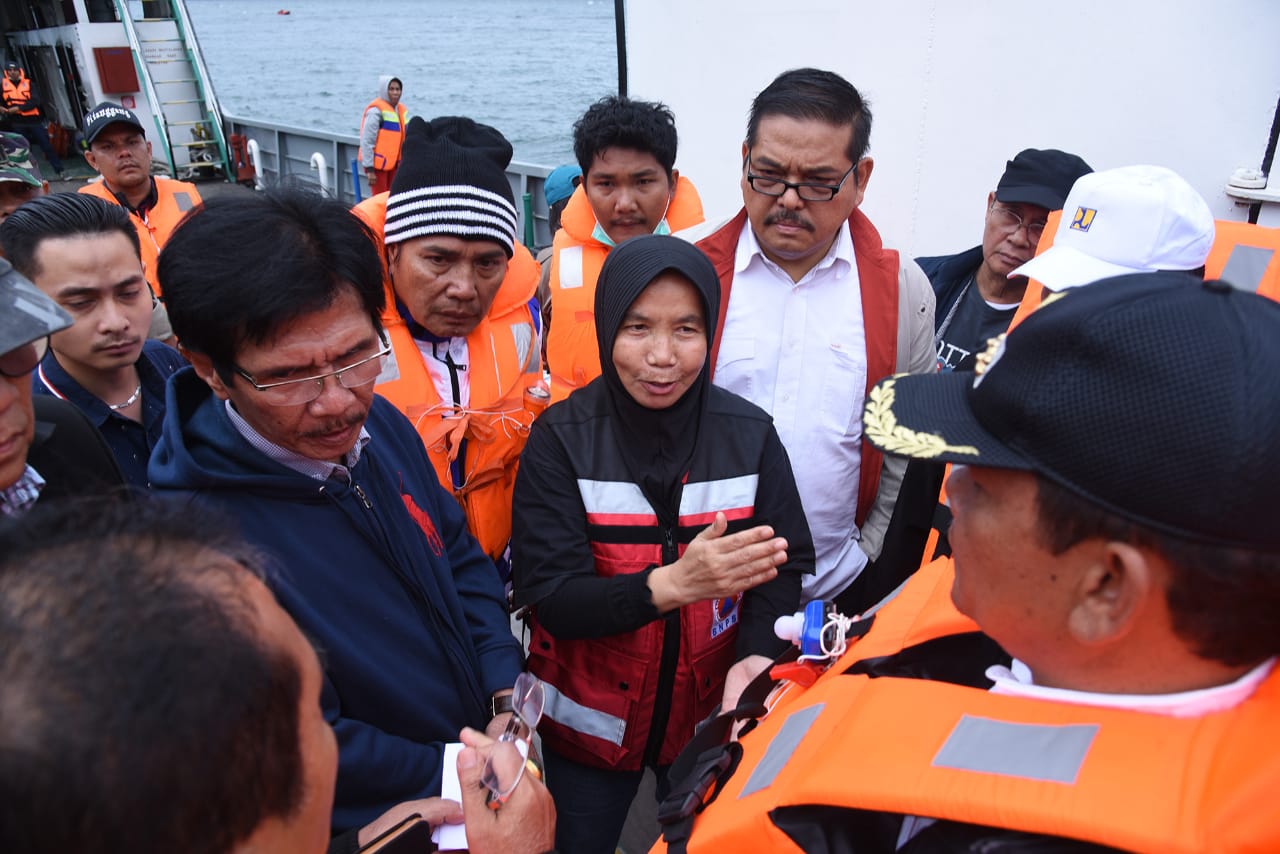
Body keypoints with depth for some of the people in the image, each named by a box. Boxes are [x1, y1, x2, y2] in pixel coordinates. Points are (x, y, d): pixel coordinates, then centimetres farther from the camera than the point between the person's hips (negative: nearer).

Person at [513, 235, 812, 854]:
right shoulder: (561, 439, -16)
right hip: (588, 721, -1)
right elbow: (550, 598, -20)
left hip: (713, 716, 2)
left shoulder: (749, 434, -10)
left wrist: (757, 654, -27)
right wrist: (669, 584, -37)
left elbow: (785, 567, -7)